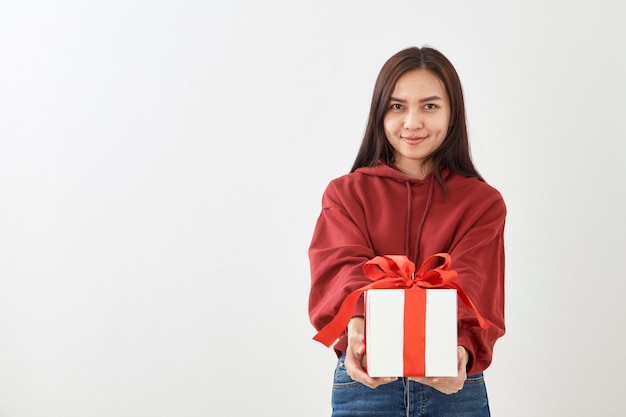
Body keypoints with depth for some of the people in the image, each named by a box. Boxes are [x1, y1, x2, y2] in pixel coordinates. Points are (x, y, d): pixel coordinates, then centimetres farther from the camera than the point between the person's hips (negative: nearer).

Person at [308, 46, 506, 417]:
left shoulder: (483, 202, 4)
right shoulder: (346, 194, 5)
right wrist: (358, 327, -33)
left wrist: (460, 348, -31)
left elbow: (471, 286, -11)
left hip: (453, 385, 0)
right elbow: (345, 267, -12)